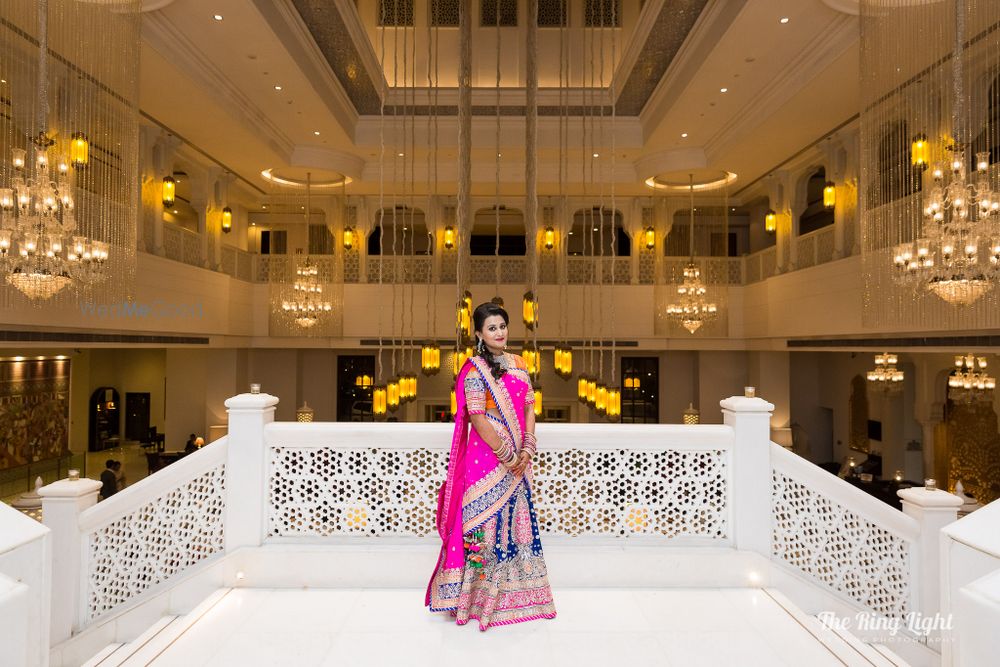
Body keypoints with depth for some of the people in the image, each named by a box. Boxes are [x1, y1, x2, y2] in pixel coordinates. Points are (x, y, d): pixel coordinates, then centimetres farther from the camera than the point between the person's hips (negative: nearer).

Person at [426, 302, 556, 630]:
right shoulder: (475, 369, -9)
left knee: (516, 522, 14)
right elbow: (476, 417, -15)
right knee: (486, 523, 1)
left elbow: (529, 408, 8)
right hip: (487, 457, -6)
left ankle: (514, 591, 31)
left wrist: (527, 449, -4)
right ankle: (480, 595, 18)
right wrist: (507, 455, -14)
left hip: (517, 459, 6)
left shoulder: (519, 364, 9)